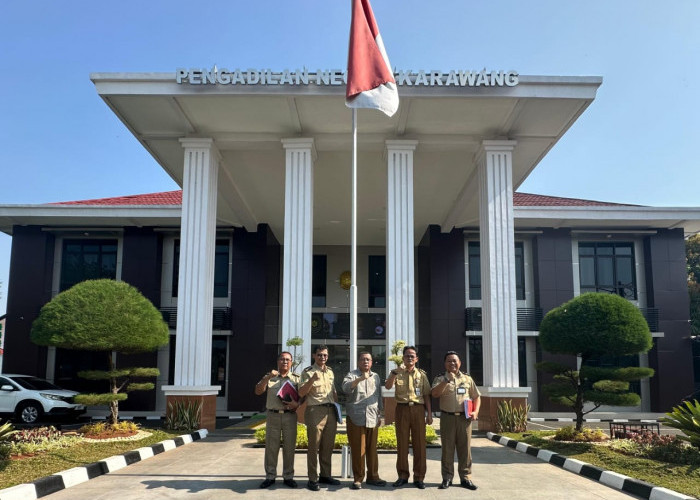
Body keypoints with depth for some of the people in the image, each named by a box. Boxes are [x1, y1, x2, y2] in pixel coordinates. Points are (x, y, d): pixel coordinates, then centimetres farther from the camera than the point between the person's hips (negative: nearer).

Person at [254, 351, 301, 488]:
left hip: (290, 415, 0)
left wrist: (296, 404, -16)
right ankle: (270, 476, 12)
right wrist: (267, 377, -13)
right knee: (271, 446, 3)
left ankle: (288, 476, 13)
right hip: (273, 415, 0)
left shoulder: (296, 378, 9)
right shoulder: (269, 377, 11)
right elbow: (258, 391, -1)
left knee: (289, 446, 3)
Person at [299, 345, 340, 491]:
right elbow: (301, 393, -12)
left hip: (331, 411, 6)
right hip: (315, 411, -6)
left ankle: (325, 475, 22)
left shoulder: (330, 372, 17)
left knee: (328, 446, 11)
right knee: (314, 446, -3)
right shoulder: (308, 372, -3)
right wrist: (312, 379, -25)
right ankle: (312, 479, 3)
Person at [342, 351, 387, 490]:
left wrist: (379, 415, 20)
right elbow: (346, 388, -19)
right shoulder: (352, 375, 1)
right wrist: (360, 379, -32)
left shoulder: (376, 377, 17)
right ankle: (358, 478, 8)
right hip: (356, 419, -4)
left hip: (372, 419, 4)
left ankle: (373, 476, 19)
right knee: (357, 450, -1)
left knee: (372, 449, 9)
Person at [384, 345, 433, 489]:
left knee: (419, 443, 1)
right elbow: (387, 386, -10)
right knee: (402, 443, 4)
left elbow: (426, 395, 10)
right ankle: (402, 476, 13)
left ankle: (419, 477, 9)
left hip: (418, 409, 1)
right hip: (402, 408, 0)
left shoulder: (421, 374, 10)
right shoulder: (397, 373, 8)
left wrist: (429, 414, 3)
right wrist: (395, 372, -23)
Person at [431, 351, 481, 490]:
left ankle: (465, 477, 12)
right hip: (447, 417, -1)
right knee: (447, 449, 2)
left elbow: (476, 397, 16)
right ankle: (447, 478, 9)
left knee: (465, 448, 3)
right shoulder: (440, 379, 7)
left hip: (464, 417, 1)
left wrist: (476, 412, 0)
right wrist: (447, 380, -19)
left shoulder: (467, 379, 12)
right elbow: (435, 394, -11)